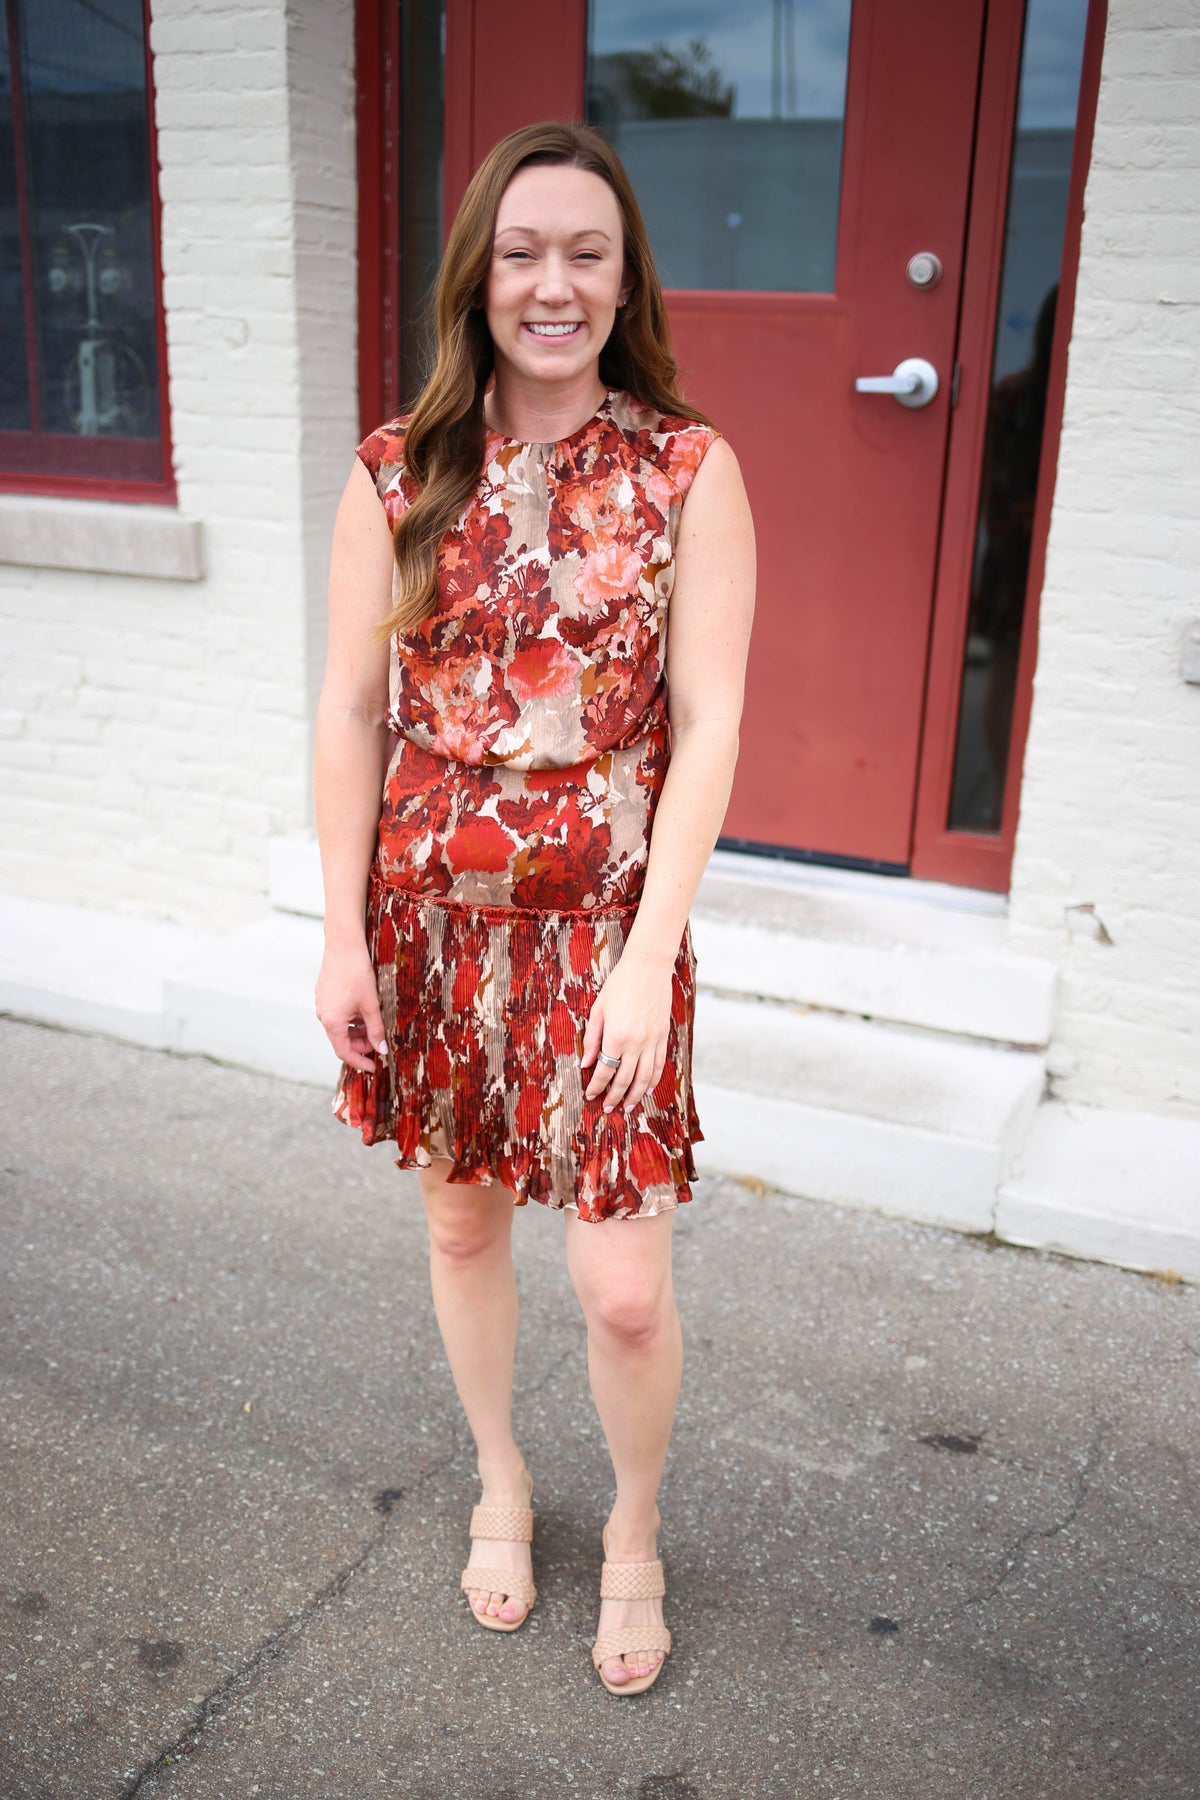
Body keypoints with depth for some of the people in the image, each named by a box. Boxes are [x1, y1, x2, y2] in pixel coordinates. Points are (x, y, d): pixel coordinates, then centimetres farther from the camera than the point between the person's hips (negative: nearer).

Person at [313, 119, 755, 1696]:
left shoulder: (691, 470, -6)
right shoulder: (397, 474, -1)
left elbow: (708, 722, -10)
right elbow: (351, 711, 0)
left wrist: (649, 957, -16)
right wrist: (345, 933, -2)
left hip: (606, 921, -2)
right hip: (432, 914, 3)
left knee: (625, 1291, 1)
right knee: (463, 1221, 19)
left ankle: (635, 1530, 33)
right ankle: (501, 1481, 46)